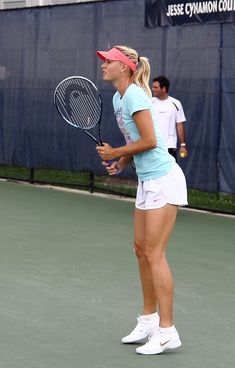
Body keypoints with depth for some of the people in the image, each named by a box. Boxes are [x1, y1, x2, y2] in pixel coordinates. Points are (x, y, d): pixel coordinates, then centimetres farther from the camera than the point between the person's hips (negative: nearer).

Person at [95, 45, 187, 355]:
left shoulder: (135, 95, -17)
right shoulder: (118, 98, 12)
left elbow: (150, 141, -22)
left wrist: (115, 153, -10)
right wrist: (121, 162, 3)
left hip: (163, 180, -10)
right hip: (147, 181, 10)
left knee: (154, 253, -8)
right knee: (141, 249, 12)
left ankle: (167, 331, -4)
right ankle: (149, 320, 22)